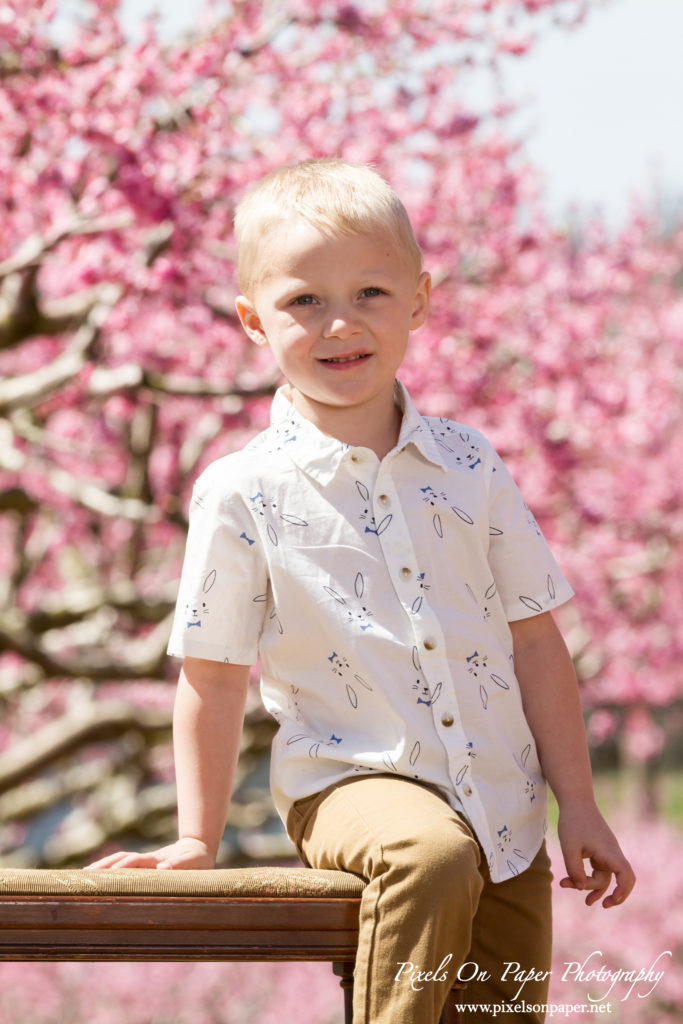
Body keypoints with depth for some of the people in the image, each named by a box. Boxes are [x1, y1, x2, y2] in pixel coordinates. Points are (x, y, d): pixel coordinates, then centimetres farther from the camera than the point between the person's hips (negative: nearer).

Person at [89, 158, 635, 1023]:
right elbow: (212, 678, -1)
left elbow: (534, 638, 8)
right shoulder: (244, 493, -5)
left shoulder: (469, 468, 4)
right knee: (429, 855, -35)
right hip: (347, 779, -4)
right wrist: (197, 839, 0)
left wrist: (577, 806, 7)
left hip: (502, 803, 4)